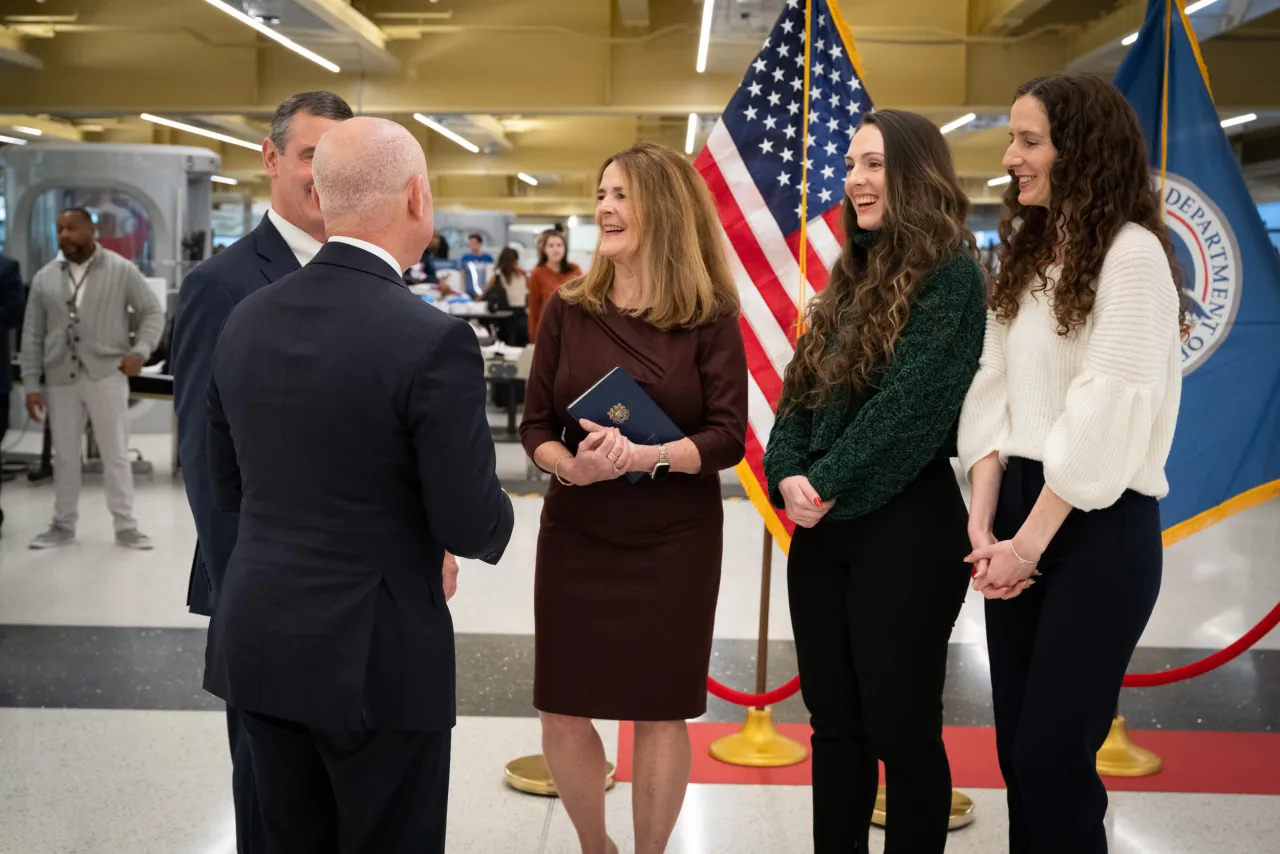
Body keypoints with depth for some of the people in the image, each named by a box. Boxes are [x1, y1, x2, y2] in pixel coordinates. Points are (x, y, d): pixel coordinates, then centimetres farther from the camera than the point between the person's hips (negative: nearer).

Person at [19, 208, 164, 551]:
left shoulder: (121, 270, 0)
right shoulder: (44, 278, 8)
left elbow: (153, 311, 4)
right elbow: (32, 335, 9)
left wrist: (140, 350, -12)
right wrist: (31, 384, 4)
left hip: (107, 375, -3)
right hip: (61, 378, 3)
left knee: (115, 453, 1)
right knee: (64, 455, 9)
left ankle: (125, 526, 9)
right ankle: (63, 526, 20)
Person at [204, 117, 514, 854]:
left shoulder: (247, 319, 2)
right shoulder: (432, 340, -19)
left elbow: (229, 487, 10)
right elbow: (471, 525, -15)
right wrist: (494, 521, 7)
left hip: (257, 639, 6)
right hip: (376, 652, -6)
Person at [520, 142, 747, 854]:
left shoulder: (710, 316, -6)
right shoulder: (569, 309, 1)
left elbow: (728, 438, -10)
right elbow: (535, 426, 2)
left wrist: (648, 456, -26)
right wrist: (571, 467, -19)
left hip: (676, 542, -2)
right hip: (576, 534, 3)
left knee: (660, 710, 7)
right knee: (563, 710, 7)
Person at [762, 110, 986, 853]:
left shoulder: (950, 276, -9)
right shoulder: (853, 278, 14)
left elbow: (909, 406, -17)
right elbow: (799, 392, 10)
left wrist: (828, 483, -12)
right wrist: (788, 475, -7)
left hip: (906, 525, -7)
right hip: (821, 528, 8)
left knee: (902, 730, 4)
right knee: (834, 725, 14)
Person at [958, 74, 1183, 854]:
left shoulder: (1131, 254, -11)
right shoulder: (1027, 256, 13)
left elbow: (1107, 412, -16)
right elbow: (995, 392, 7)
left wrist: (1028, 542, -14)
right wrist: (985, 520, -4)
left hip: (1097, 526, -7)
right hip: (1021, 513, 7)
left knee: (1051, 753, -4)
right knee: (1015, 746, 10)